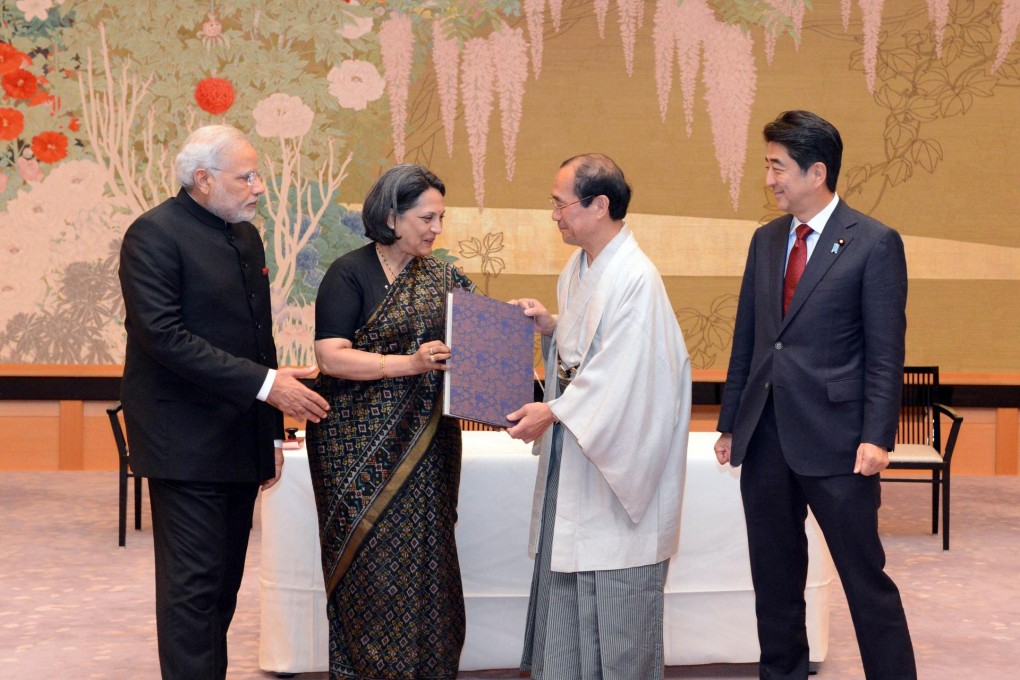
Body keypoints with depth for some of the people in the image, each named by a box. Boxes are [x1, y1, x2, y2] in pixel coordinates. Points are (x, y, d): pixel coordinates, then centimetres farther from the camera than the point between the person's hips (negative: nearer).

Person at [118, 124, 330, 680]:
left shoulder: (246, 236, 15)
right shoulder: (155, 234, -11)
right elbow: (164, 336, -21)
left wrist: (271, 431, 17)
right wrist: (264, 383, -23)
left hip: (240, 442, 8)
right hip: (187, 442, -8)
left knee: (225, 581, 11)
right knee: (194, 584, -5)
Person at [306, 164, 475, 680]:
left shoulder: (443, 279, 11)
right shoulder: (349, 274, -5)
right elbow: (331, 356, -14)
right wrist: (410, 362, -22)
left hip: (425, 444, 5)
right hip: (361, 444, -5)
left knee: (423, 557, 5)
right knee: (372, 561, -2)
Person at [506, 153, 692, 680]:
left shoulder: (635, 279, -20)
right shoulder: (578, 268, 9)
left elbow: (621, 374, -22)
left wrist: (553, 411, -17)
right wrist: (550, 326, 1)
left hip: (618, 456, -9)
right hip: (572, 449, 9)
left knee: (616, 591, 0)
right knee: (564, 575, 13)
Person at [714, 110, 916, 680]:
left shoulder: (874, 243, -6)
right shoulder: (766, 240, 12)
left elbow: (886, 352, -9)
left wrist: (877, 437, -15)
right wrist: (731, 423, 13)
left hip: (833, 440, -6)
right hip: (765, 436, 6)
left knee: (866, 579, 0)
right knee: (775, 578, 14)